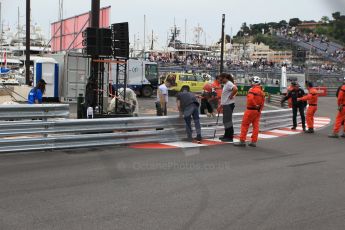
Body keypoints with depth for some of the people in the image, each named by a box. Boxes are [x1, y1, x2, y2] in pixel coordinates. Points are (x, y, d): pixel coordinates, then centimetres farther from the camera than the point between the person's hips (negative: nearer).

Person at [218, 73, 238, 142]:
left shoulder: (229, 84, -15)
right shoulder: (225, 84, 17)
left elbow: (235, 89, -35)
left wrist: (231, 96, -22)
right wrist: (221, 105, 22)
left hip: (229, 105, -10)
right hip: (225, 105, 10)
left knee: (228, 121, -7)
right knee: (225, 121, 15)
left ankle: (230, 137, -3)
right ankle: (226, 135, 24)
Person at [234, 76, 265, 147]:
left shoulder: (252, 90, -14)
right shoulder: (262, 91, 11)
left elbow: (250, 98, -29)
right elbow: (263, 102, 14)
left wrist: (255, 105, -16)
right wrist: (260, 109, 18)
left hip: (251, 110, -8)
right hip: (258, 110, 8)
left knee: (245, 125, 0)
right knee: (256, 126, 8)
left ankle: (242, 141, -1)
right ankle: (254, 142, 9)